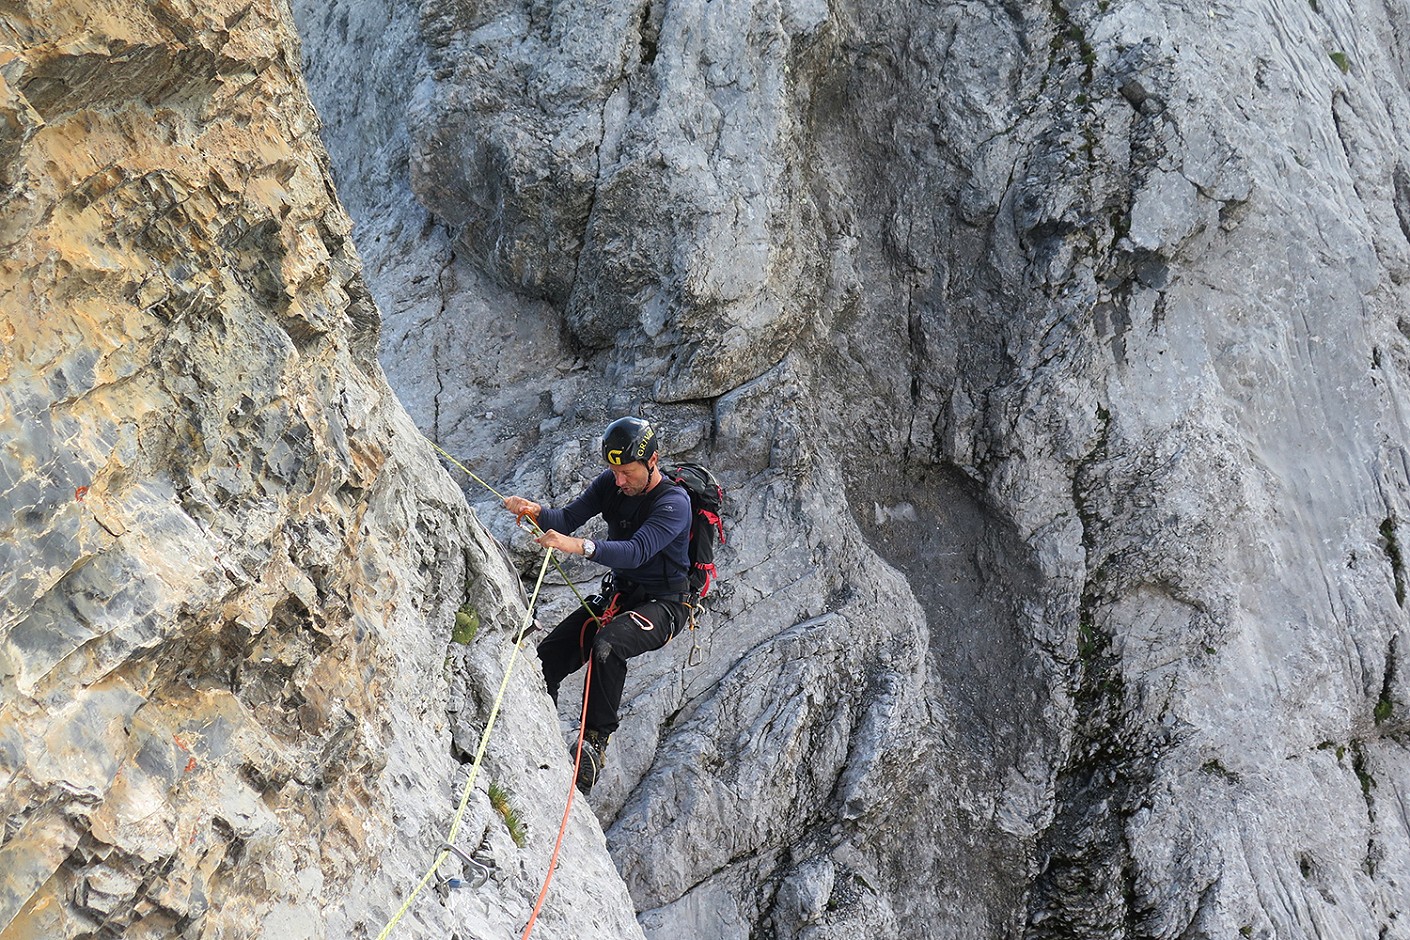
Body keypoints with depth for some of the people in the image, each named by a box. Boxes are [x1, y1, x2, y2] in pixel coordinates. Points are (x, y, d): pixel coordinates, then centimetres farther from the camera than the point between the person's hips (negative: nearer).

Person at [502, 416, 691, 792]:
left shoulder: (673, 502, -21)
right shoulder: (611, 483, -1)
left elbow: (637, 551, -35)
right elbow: (569, 518, -6)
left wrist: (580, 546, -49)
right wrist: (536, 512, -28)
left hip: (661, 605, -7)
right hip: (617, 594, 7)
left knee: (607, 645, -37)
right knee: (546, 660, -9)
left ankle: (595, 740, -28)